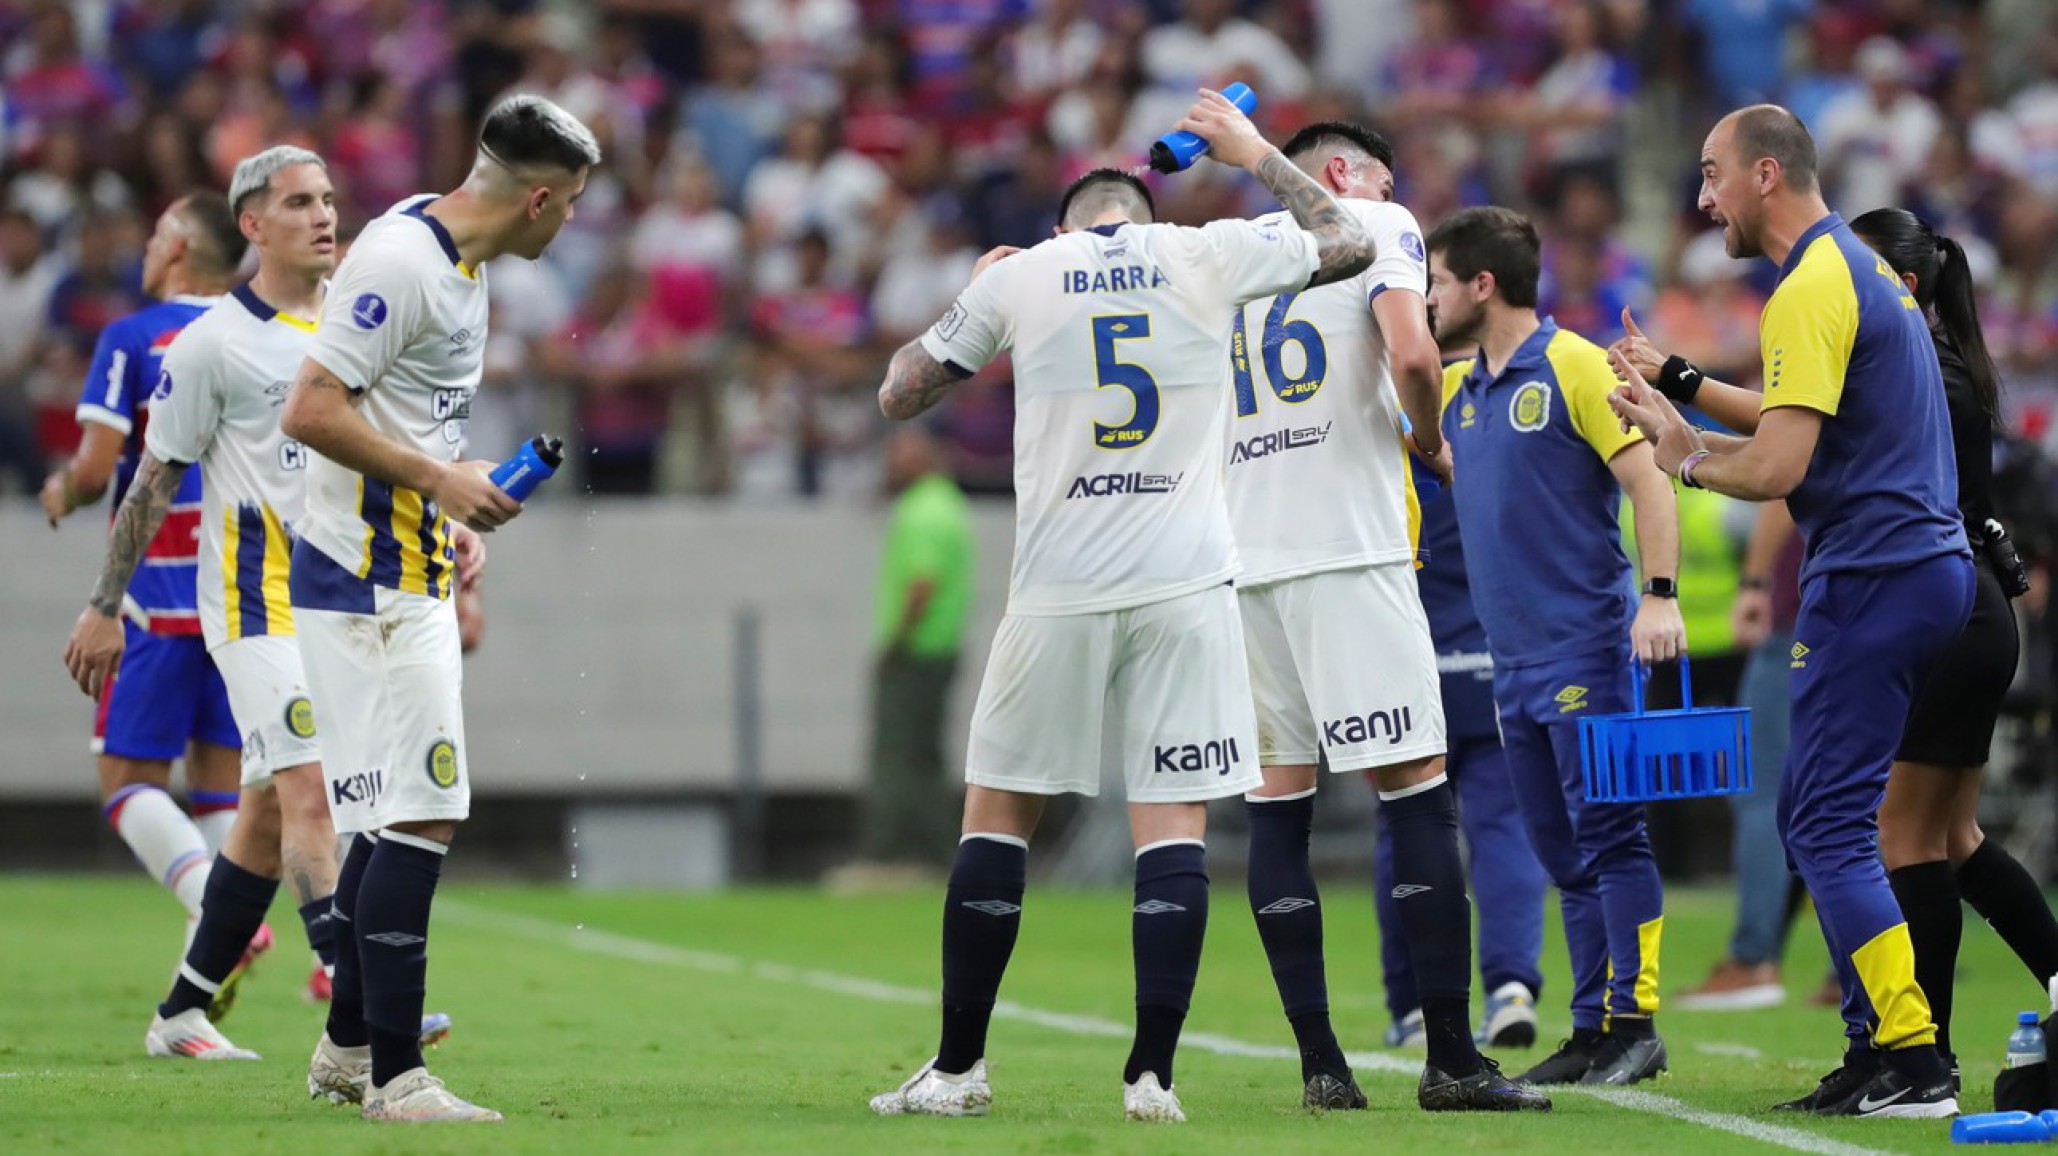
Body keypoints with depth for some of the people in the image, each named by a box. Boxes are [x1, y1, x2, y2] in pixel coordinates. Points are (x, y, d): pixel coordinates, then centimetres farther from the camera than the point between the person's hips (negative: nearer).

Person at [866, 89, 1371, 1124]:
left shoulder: (1017, 278, 4)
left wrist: (965, 306, 29)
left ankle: (958, 1067, 11)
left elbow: (900, 394, 14)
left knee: (997, 813, 10)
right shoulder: (1207, 257, 4)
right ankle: (1151, 1075, -6)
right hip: (1184, 583, 0)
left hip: (1059, 592, 0)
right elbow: (1347, 244, 21)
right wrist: (1254, 153, 31)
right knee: (1173, 825, 1)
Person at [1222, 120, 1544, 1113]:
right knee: (1417, 794, -4)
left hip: (1240, 552, 5)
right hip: (1346, 548, -5)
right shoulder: (1373, 226, 5)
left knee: (1276, 806, 6)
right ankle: (1452, 1059, -9)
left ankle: (1320, 1064, 2)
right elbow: (1411, 358, -13)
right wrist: (1428, 443, 5)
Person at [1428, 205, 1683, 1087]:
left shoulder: (1573, 367, -6)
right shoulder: (1456, 389, 15)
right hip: (1512, 654, 7)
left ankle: (1636, 1022, -8)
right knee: (1561, 849, 8)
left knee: (1605, 832, -9)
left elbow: (1649, 481, -10)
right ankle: (1593, 1029, 10)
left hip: (1584, 644, -7)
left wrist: (1660, 595, -20)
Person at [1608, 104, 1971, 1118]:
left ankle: (1912, 1061, -14)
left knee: (1829, 826, -9)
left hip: (1871, 578, -10)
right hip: (1927, 567, 10)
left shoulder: (1811, 290, -14)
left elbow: (1776, 466, -21)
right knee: (1812, 816, 14)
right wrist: (1680, 385, 26)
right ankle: (1878, 1049, 13)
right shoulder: (1861, 267, 17)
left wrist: (1688, 457, -3)